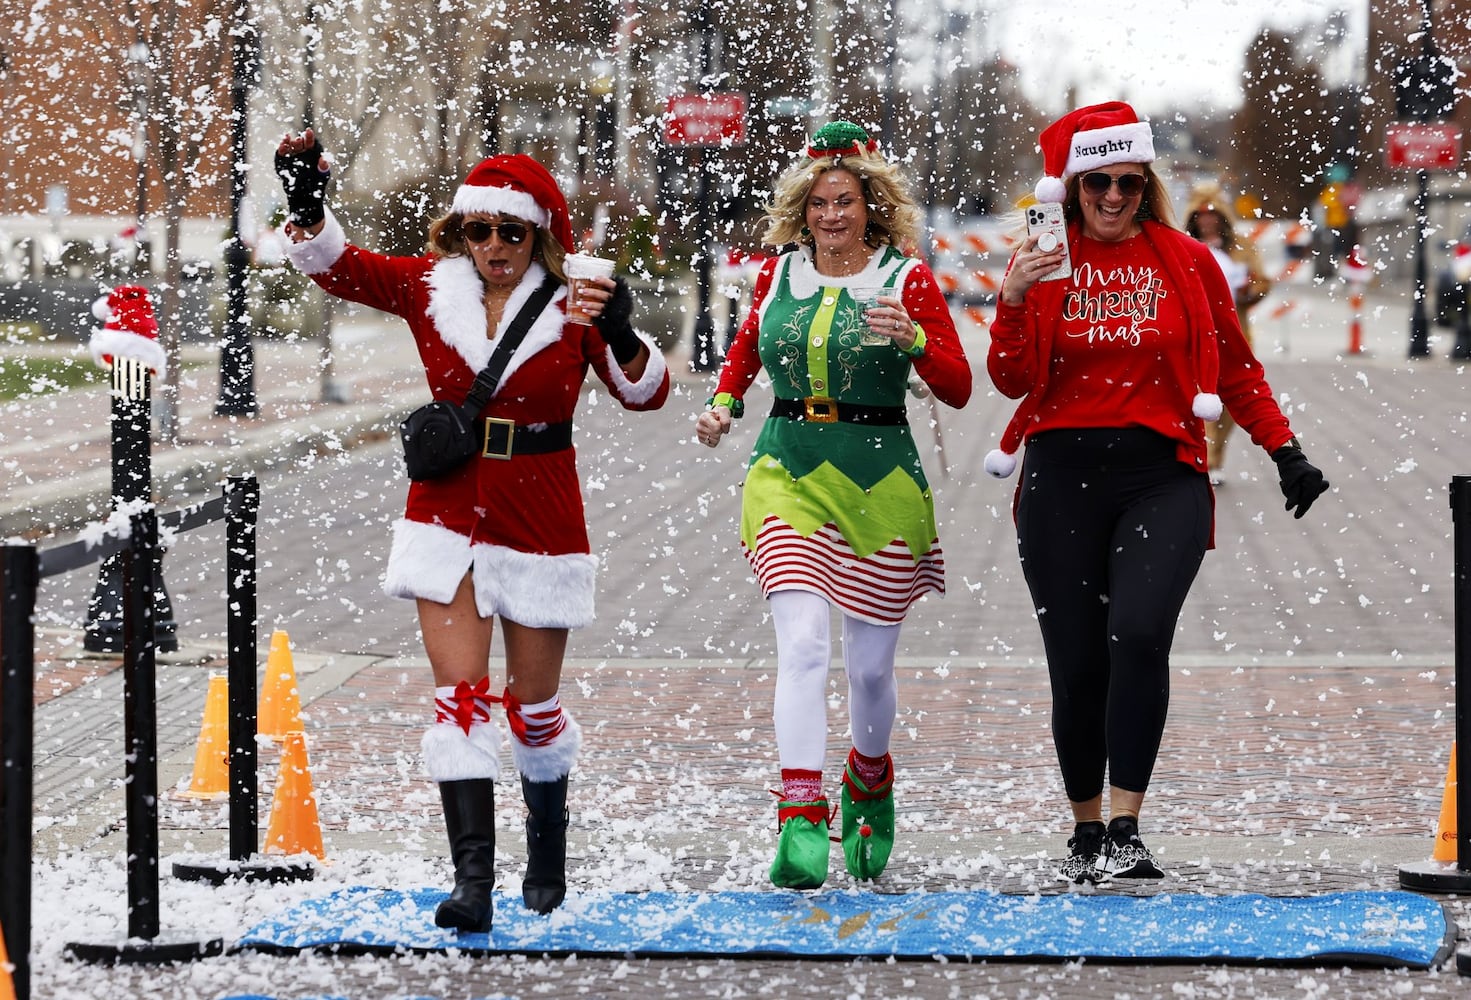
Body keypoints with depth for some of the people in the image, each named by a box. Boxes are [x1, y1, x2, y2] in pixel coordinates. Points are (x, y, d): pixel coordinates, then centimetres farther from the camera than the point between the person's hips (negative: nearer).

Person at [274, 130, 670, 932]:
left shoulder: (570, 307, -7)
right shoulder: (431, 288, -1)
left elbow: (645, 393, -14)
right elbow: (333, 263, -6)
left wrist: (621, 336, -35)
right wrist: (308, 206, -26)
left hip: (541, 522, -1)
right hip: (450, 515, 1)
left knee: (532, 707, 11)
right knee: (460, 697, -10)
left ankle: (547, 852, 35)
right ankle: (472, 879, -15)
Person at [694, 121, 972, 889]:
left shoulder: (907, 280, -1)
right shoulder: (779, 274, 8)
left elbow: (958, 388, -7)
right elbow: (746, 346, 28)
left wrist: (912, 338, -24)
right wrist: (724, 404, 11)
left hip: (880, 479, -1)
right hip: (787, 473, 1)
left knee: (870, 665, 9)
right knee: (803, 643, -19)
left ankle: (869, 782, 39)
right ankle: (801, 822, -25)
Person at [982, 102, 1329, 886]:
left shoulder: (1186, 262, 6)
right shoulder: (1046, 264, 6)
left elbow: (1235, 366, 15)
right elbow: (1013, 380, 0)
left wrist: (1284, 450, 9)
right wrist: (1013, 301, -15)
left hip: (1162, 476, -1)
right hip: (1064, 479, 1)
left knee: (1138, 635, -23)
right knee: (1076, 665, 1)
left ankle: (1126, 833, -22)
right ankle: (1086, 832, 20)